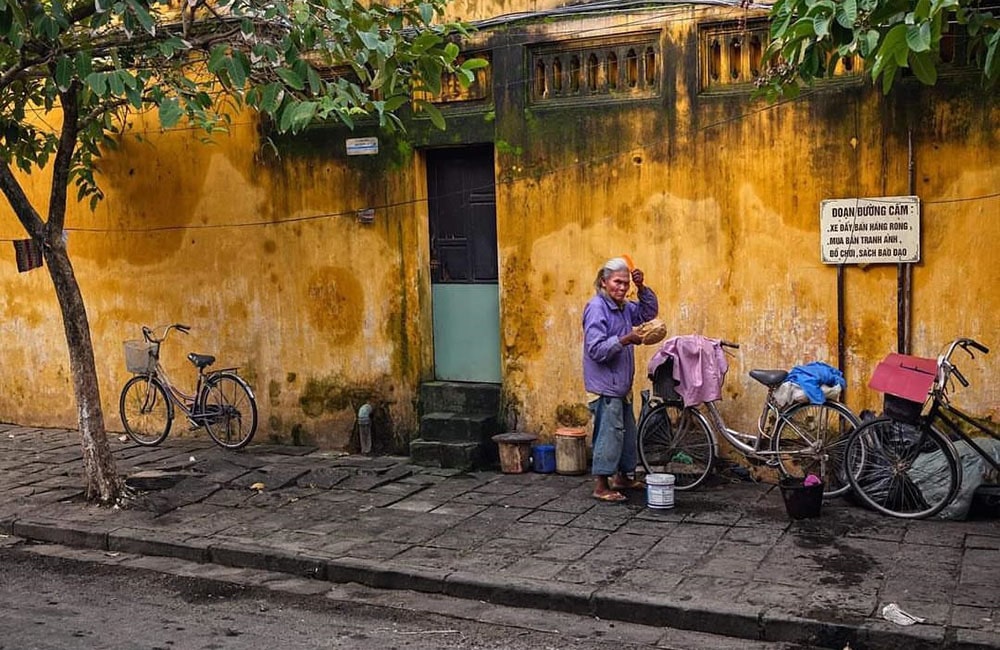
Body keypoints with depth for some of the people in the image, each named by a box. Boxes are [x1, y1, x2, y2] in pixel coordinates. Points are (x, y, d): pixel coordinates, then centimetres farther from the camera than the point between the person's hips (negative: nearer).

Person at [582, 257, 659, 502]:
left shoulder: (624, 308, 10)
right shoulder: (596, 308, -17)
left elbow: (649, 311, 20)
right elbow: (596, 349, -22)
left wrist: (641, 288, 4)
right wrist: (626, 340, -29)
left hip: (621, 385, 9)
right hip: (605, 386, -9)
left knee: (627, 432, 17)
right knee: (610, 432, -8)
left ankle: (622, 477, 31)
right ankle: (601, 486, -1)